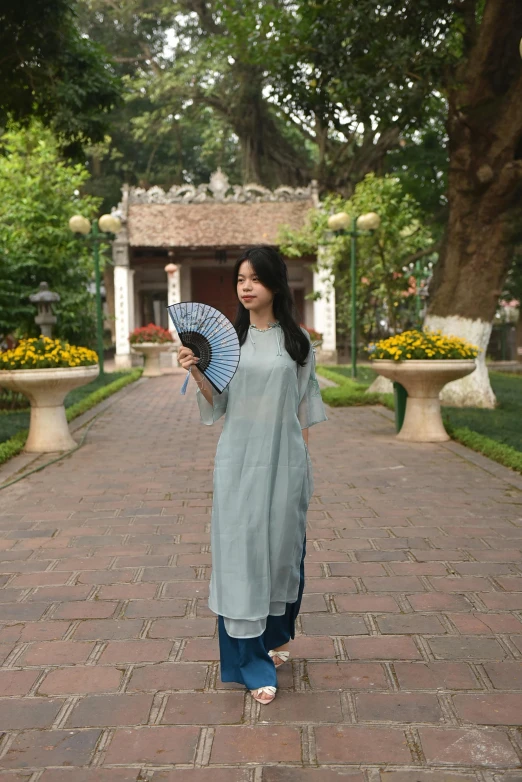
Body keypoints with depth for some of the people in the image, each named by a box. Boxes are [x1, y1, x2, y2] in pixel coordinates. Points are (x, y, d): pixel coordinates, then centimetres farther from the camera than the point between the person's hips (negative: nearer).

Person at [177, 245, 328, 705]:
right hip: (239, 459, 0)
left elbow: (304, 407, 7)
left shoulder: (297, 340, 3)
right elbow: (217, 404, 4)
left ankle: (275, 635, 35)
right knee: (241, 550, -1)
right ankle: (252, 662, 8)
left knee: (282, 546, 10)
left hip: (283, 459, 1)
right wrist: (196, 373, -13)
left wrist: (304, 459, 5)